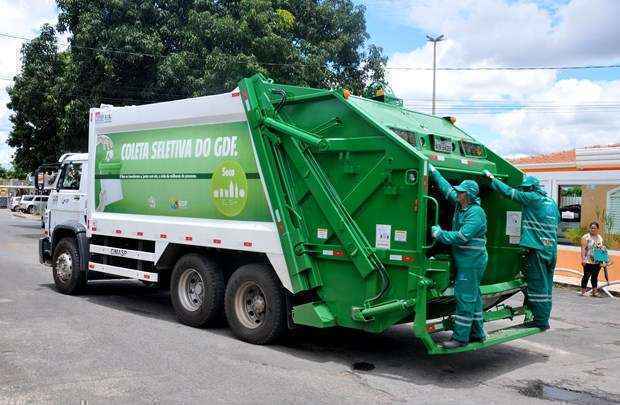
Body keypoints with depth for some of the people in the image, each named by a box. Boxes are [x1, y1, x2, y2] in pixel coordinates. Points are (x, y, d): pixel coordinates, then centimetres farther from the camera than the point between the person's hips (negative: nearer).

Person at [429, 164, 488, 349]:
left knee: (465, 297, -6)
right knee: (473, 296, 16)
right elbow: (447, 188, 21)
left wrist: (440, 234, -18)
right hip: (465, 259, 10)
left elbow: (462, 236, -25)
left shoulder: (476, 213, -17)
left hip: (471, 261, -10)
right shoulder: (461, 205, 9)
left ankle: (460, 337, -1)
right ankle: (477, 333, 27)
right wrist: (433, 171, 23)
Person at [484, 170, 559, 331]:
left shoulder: (533, 198, -9)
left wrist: (492, 178, -1)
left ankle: (541, 320, 0)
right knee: (546, 285, 12)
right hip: (552, 249, 9)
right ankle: (544, 317, 17)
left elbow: (509, 192, -10)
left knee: (537, 285, -3)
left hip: (537, 247, -8)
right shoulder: (551, 202, 16)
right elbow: (557, 221, 25)